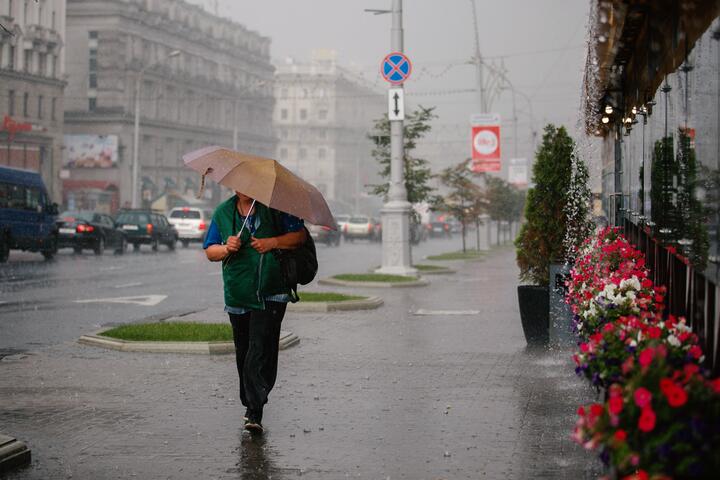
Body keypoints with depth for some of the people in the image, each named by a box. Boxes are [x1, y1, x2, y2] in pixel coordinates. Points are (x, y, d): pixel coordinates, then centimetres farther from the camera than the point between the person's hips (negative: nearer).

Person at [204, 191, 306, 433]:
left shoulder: (274, 207, 2)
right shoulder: (222, 212, 11)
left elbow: (299, 236, 2)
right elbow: (209, 250, 12)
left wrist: (272, 242, -13)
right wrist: (226, 249, -9)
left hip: (270, 294, -4)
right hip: (237, 294, 4)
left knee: (261, 350, -14)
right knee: (243, 351, 11)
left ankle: (255, 411, -17)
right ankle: (250, 404, 26)